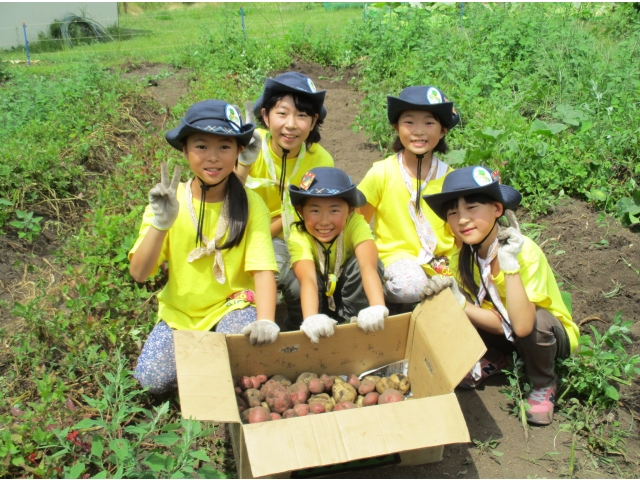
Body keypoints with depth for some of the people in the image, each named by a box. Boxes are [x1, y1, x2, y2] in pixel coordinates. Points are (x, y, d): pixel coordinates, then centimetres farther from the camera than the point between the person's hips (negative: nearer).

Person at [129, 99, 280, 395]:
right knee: (153, 379, -18)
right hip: (179, 312, 2)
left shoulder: (250, 204, -11)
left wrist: (265, 321, -37)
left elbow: (263, 270, -20)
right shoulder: (169, 201, -8)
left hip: (233, 305, -2)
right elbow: (138, 273, -14)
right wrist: (160, 223, -30)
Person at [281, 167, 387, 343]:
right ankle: (303, 334, -8)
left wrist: (377, 307, -64)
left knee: (359, 263, -30)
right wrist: (311, 319, -65)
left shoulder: (355, 224, -29)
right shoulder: (299, 237, -30)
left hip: (351, 289, 0)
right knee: (296, 283, -32)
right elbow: (308, 279, -45)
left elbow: (367, 265, -46)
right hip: (316, 294, 0)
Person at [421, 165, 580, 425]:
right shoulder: (464, 253, -15)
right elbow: (499, 324, -19)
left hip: (552, 334, -4)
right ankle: (494, 359, 10)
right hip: (506, 335, 4)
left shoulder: (524, 251, -31)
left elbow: (521, 325, -41)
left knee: (537, 321, -37)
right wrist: (456, 300, -35)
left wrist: (509, 263, -44)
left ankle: (544, 385, -5)